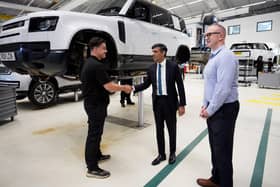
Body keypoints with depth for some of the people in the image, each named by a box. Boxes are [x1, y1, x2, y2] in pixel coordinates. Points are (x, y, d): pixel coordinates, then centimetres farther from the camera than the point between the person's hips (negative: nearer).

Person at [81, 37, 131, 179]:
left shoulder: (89, 63, 11)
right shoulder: (97, 65, -22)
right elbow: (109, 87, -24)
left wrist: (120, 87, 11)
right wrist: (124, 88, -8)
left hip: (92, 103, 10)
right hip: (96, 105, -10)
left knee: (95, 131, 21)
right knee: (94, 133, -3)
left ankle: (97, 155, 38)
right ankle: (92, 168, 8)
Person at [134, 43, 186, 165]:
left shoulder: (173, 66, -8)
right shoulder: (151, 68, 3)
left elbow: (180, 86, -7)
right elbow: (146, 84, 7)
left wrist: (182, 104, -10)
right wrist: (133, 88, -10)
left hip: (170, 101, -3)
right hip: (157, 101, 4)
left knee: (171, 129, 11)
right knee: (159, 129, 11)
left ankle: (172, 153, 31)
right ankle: (161, 154, 27)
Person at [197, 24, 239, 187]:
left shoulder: (225, 56, -18)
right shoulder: (213, 57, 13)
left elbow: (223, 89, -25)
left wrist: (210, 110, -16)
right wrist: (205, 105, 9)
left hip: (224, 109, -10)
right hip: (213, 108, 10)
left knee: (223, 149, 3)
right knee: (215, 146, 20)